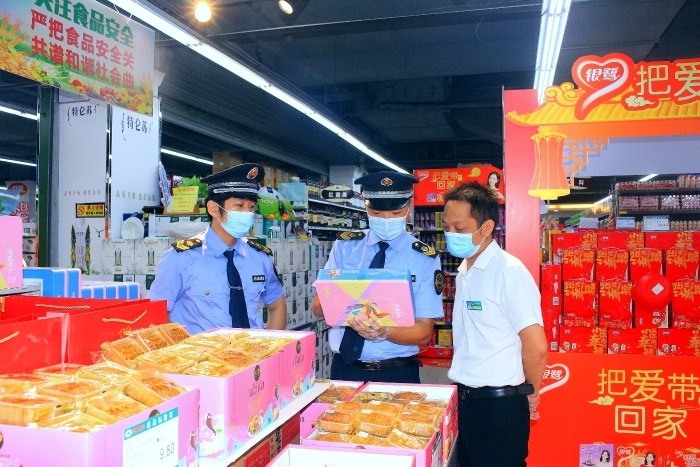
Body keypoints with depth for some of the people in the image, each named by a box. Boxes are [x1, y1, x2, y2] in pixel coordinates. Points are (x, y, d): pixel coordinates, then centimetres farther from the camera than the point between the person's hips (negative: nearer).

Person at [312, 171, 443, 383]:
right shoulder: (345, 246, 0)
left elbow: (424, 331, -9)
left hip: (398, 374, -1)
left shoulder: (425, 259, -6)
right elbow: (318, 308, -4)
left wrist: (384, 333, -27)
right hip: (344, 368, 2)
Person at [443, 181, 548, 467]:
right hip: (465, 400, 8)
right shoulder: (464, 271, 10)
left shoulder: (508, 272, -17)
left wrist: (530, 396, -5)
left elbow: (536, 347, -19)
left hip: (498, 407, -8)